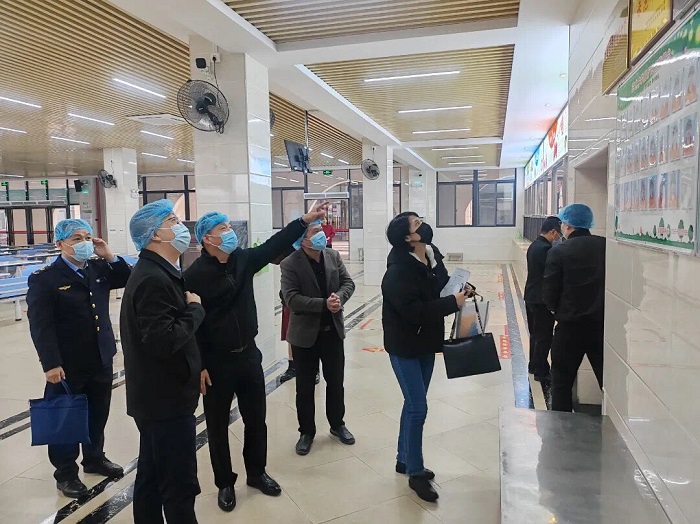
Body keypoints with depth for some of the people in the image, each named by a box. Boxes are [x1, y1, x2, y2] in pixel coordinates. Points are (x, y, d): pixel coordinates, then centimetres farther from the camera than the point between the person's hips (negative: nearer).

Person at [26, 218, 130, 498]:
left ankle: (95, 458, 40)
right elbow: (40, 325, -15)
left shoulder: (99, 268, 5)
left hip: (101, 359, 5)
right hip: (67, 366, -5)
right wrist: (51, 364, -20)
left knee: (98, 414, 19)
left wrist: (109, 256, -6)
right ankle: (66, 474, 26)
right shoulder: (44, 279, -11)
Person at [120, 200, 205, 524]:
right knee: (180, 485, 2)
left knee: (151, 475, 22)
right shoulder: (154, 279, -23)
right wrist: (194, 308, -18)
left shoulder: (154, 273, 11)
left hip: (155, 397, 10)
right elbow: (163, 340, -31)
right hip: (167, 399, -10)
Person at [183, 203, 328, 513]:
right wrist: (198, 366, -16)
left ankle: (257, 473, 37)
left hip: (249, 355, 5)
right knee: (218, 427, 12)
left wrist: (306, 220, -1)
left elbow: (274, 245, 4)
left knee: (256, 420, 17)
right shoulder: (194, 275, -15)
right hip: (216, 363, -5)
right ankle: (225, 483, 32)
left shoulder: (243, 259, 2)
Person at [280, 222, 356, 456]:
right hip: (305, 334, -4)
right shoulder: (290, 264, -14)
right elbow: (292, 299, -22)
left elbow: (348, 282, 1)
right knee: (305, 387, 9)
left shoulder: (333, 256, 1)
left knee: (336, 382, 16)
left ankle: (337, 425, 36)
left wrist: (339, 298, -20)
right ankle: (307, 432, 28)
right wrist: (324, 304, -28)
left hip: (333, 330, 4)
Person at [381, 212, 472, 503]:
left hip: (427, 341, 8)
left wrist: (461, 289, -3)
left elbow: (442, 285, 16)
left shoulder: (432, 255, -1)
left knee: (414, 404, 18)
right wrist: (454, 302, -25)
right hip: (405, 346, -8)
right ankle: (416, 473, 16)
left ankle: (404, 459, 35)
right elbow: (415, 311, -32)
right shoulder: (398, 271, -25)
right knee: (417, 407, -3)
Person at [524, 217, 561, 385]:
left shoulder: (533, 246, 9)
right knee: (544, 337, 1)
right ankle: (541, 371, 10)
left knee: (535, 333, 19)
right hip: (542, 300, -10)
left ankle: (534, 365, 31)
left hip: (531, 297, 10)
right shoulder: (545, 249, -22)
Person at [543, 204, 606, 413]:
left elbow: (549, 294, -9)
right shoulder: (607, 246, -1)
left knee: (562, 382, 10)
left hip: (570, 325, -3)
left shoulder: (558, 251, -11)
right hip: (603, 324, 3)